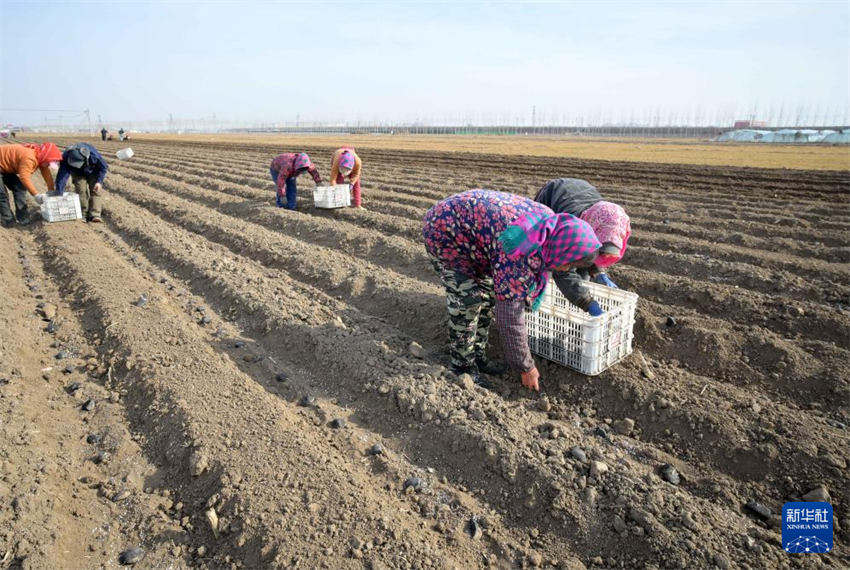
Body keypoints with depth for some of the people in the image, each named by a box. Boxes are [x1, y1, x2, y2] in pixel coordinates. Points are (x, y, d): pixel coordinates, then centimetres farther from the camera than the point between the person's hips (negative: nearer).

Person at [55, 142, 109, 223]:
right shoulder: (66, 158, -38)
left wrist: (99, 181, -29)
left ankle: (94, 215, -20)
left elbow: (104, 167, -21)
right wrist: (59, 194, -37)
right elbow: (61, 177, -35)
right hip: (78, 173, 1)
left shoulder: (94, 155, -43)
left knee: (96, 191, -15)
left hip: (93, 172, -1)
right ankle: (84, 214, -4)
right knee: (80, 190, -14)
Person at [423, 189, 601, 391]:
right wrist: (526, 368, -17)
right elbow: (510, 318, -29)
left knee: (488, 294, 9)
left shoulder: (549, 222, -9)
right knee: (467, 303, -11)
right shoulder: (522, 256, -35)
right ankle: (463, 368, 6)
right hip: (444, 231, -9)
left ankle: (477, 357, 21)